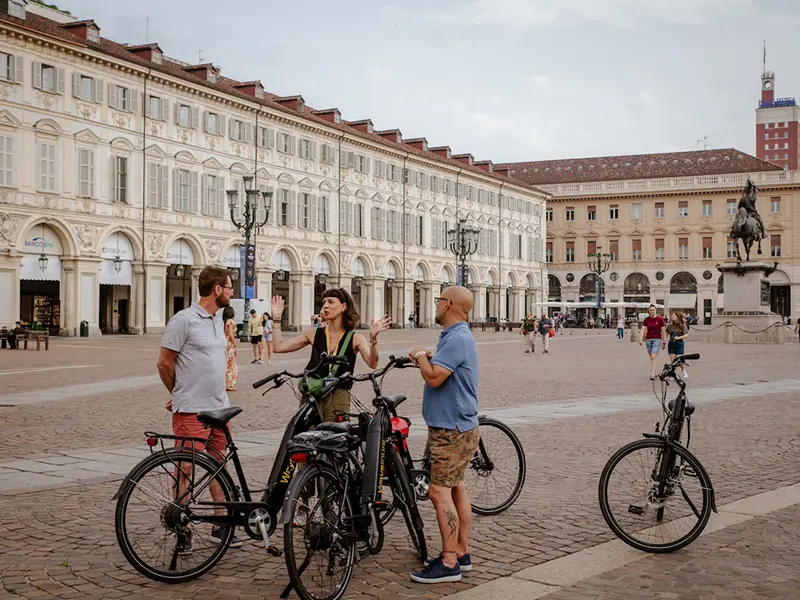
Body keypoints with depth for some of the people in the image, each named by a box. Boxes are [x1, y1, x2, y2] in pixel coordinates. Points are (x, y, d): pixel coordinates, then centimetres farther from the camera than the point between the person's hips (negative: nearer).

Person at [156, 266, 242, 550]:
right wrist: (180, 393, 6)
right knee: (186, 467, -2)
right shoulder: (184, 320, -12)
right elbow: (164, 363, -7)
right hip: (191, 410, -8)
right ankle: (183, 528, 9)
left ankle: (221, 525, 22)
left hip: (219, 407, 8)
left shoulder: (218, 320, 13)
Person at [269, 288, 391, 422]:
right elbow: (278, 347, 9)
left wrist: (373, 338, -27)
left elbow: (372, 363, -12)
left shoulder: (355, 338, 3)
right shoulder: (315, 334, 10)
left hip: (338, 396, -2)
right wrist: (276, 318, 7)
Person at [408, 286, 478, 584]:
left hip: (452, 430, -11)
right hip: (453, 426, 11)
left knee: (440, 492, -11)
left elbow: (434, 378, -27)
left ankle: (449, 563, -8)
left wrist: (421, 355, -10)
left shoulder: (457, 339, -20)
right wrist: (425, 358, 4)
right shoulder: (454, 336, 15)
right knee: (455, 488, 15)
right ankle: (462, 553, 24)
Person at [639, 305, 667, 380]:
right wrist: (641, 340, -17)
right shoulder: (646, 319, 2)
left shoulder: (660, 319, -3)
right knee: (651, 358, 10)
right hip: (648, 340, 3)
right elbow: (643, 329, -4)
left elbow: (663, 330, 1)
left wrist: (664, 341, 0)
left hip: (657, 339, -3)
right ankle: (654, 373, 21)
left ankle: (652, 374, -18)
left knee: (653, 357, -15)